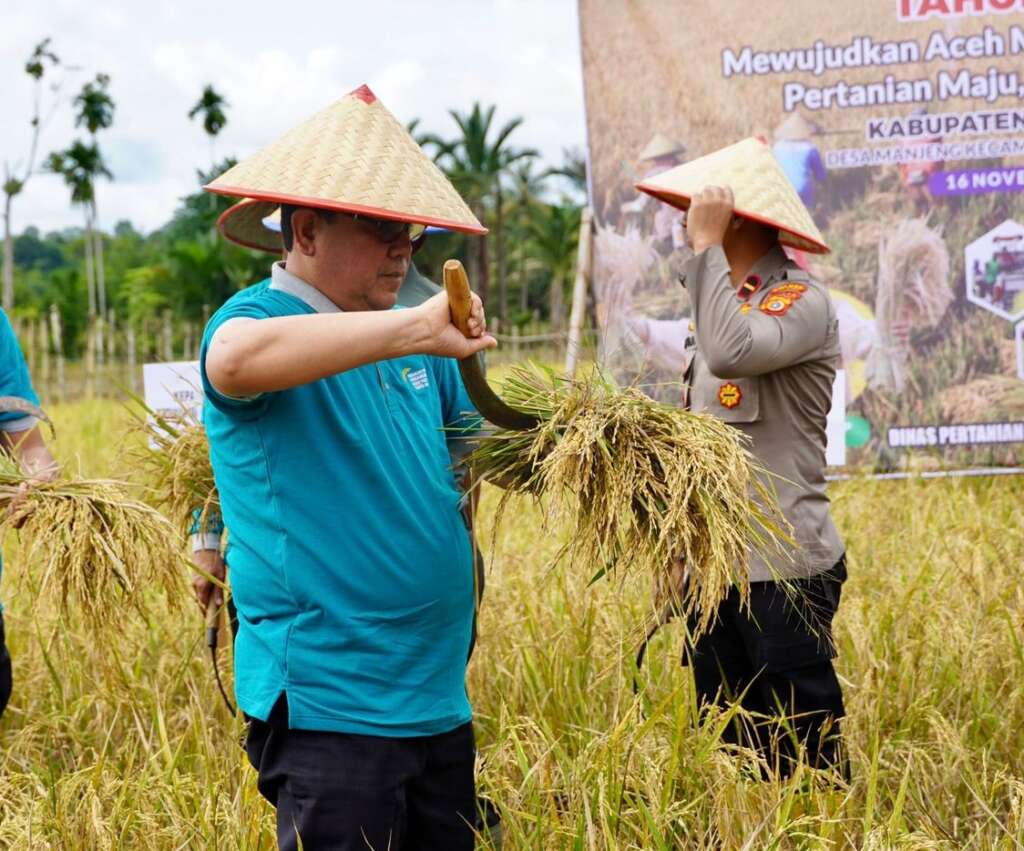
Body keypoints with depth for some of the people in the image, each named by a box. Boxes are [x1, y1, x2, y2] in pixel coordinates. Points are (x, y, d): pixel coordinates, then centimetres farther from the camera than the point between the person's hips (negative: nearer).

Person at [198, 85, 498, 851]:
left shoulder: (412, 346, 14)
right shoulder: (258, 316, -9)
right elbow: (237, 359, -35)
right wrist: (414, 330, -38)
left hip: (438, 702, 8)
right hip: (327, 711, -8)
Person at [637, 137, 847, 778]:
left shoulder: (801, 302, -10)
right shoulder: (730, 299, 16)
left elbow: (732, 353, -30)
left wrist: (707, 247, -21)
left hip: (784, 568, -8)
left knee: (805, 752, -3)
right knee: (729, 748, 13)